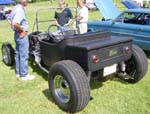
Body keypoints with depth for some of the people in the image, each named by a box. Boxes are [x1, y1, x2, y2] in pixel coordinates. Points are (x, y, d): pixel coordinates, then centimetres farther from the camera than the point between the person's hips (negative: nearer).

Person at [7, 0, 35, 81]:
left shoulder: (15, 8, 8)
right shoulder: (20, 10, -21)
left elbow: (9, 18, 21)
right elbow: (15, 23, -34)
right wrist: (22, 29, -18)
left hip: (17, 34, 10)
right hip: (22, 35, -10)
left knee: (18, 54, 17)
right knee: (24, 56, -1)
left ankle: (18, 72, 28)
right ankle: (24, 75, 8)